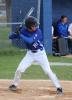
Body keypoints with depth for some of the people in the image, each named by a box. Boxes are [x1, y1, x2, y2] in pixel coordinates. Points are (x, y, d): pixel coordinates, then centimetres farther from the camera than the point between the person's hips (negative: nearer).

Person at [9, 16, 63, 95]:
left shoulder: (38, 31, -23)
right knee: (19, 69, -1)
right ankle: (14, 84, 22)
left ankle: (58, 87, 1)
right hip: (30, 54, 4)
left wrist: (21, 35, -31)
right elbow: (11, 36, -4)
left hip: (40, 53, -3)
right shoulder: (24, 30, -11)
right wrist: (15, 34, -26)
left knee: (48, 71, -7)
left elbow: (30, 41, -35)